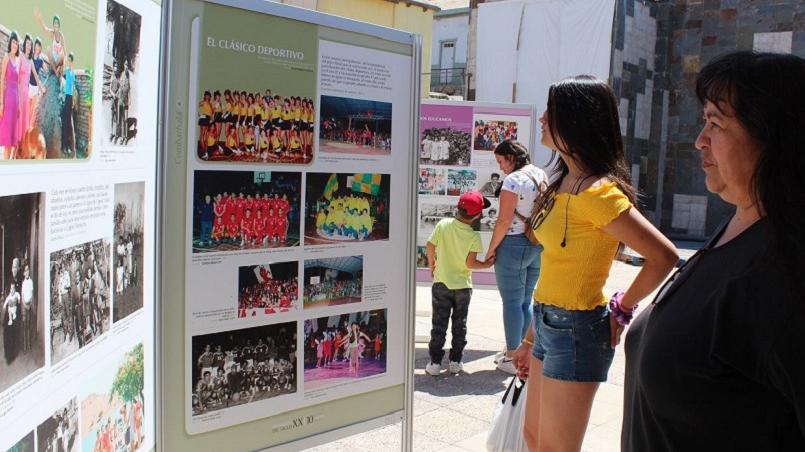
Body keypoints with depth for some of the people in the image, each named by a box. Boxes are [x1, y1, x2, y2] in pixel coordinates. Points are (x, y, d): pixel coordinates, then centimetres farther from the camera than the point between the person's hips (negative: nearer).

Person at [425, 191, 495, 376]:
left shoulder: (443, 224, -11)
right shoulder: (474, 236, -14)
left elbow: (430, 246, -4)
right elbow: (470, 263, -16)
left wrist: (432, 265, 13)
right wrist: (487, 264, 3)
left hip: (441, 283, 1)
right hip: (463, 286, 0)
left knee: (439, 324, 8)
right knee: (459, 324, 14)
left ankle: (435, 362, 8)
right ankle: (455, 361, 18)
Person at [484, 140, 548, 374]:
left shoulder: (513, 180, -15)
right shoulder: (542, 176, 9)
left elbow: (504, 220, -18)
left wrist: (491, 248, -9)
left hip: (513, 245, -8)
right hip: (538, 246, 8)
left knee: (512, 302, 1)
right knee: (526, 300, 16)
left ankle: (512, 358, 8)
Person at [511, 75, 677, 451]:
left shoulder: (597, 192, -20)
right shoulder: (564, 184, 8)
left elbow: (664, 256, -22)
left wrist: (621, 310, -9)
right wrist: (530, 339, 15)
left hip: (576, 331, -9)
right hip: (549, 323, 9)